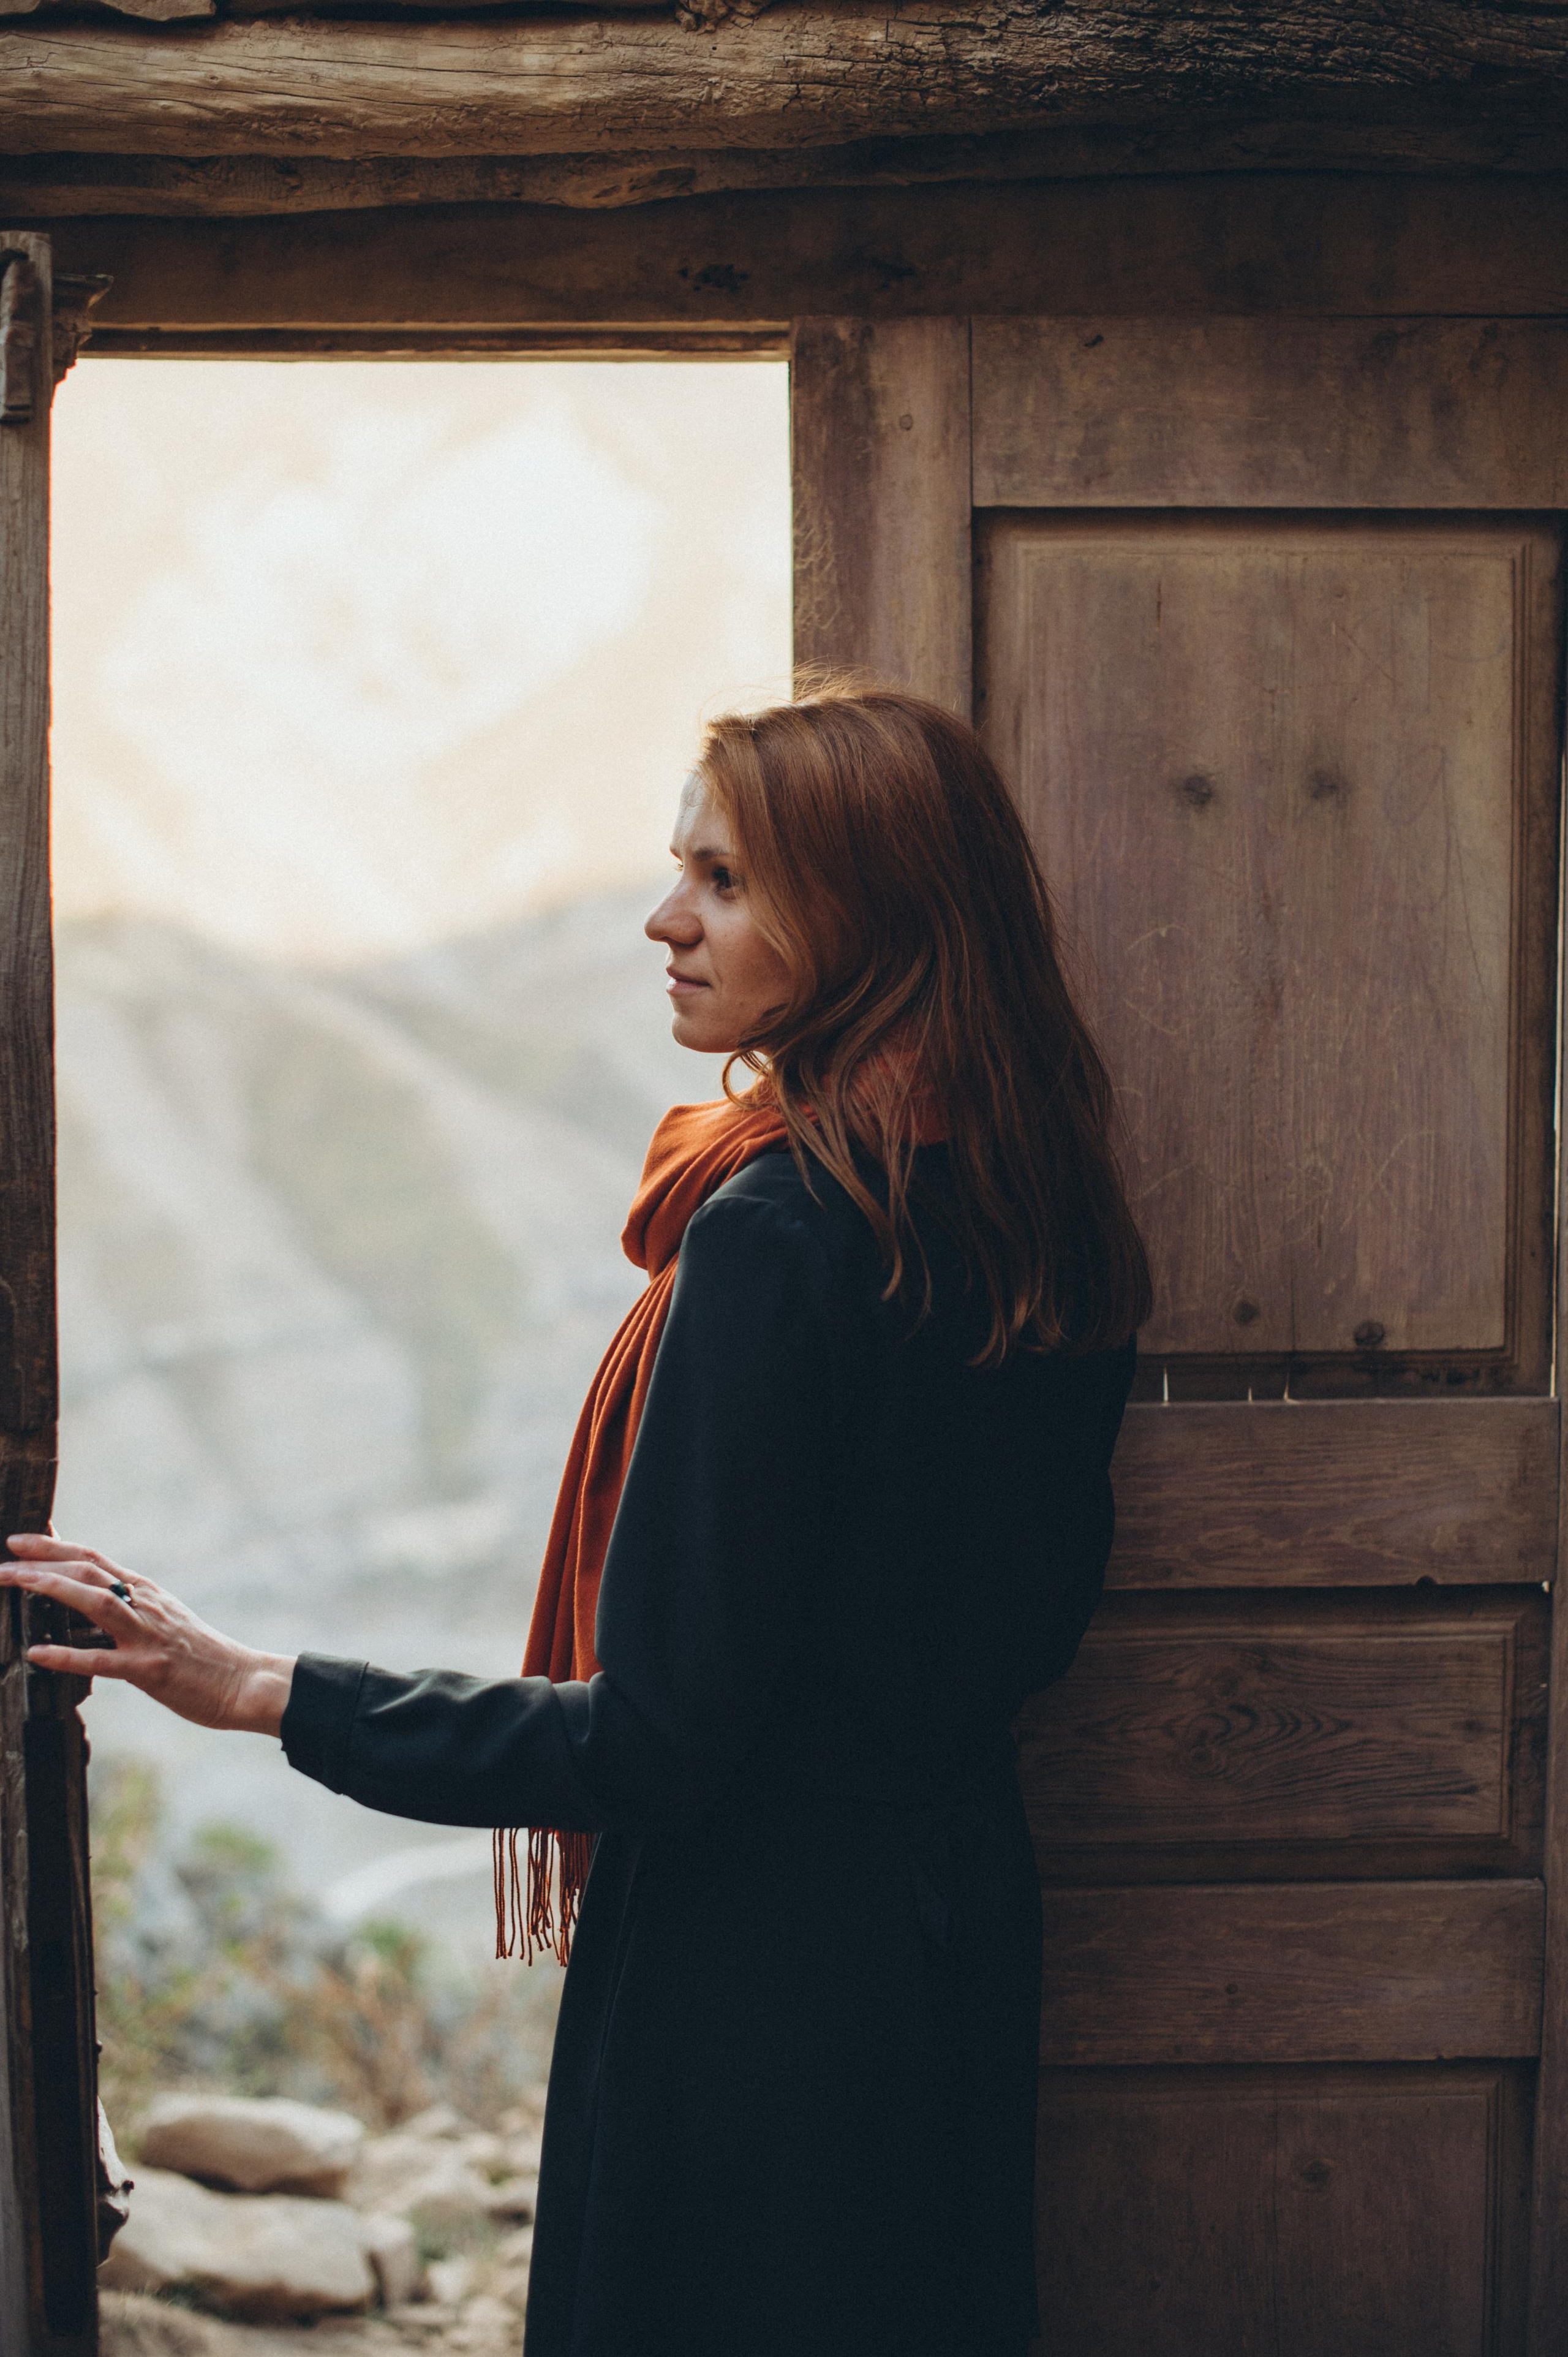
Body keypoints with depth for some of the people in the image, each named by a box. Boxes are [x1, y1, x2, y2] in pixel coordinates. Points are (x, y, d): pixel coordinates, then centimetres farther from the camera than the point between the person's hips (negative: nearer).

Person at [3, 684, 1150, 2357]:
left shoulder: (779, 1232, -23)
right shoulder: (1035, 1204, 2)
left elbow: (664, 1735, -23)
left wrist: (260, 1690, -18)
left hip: (761, 1961, -8)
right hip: (964, 1908, 8)